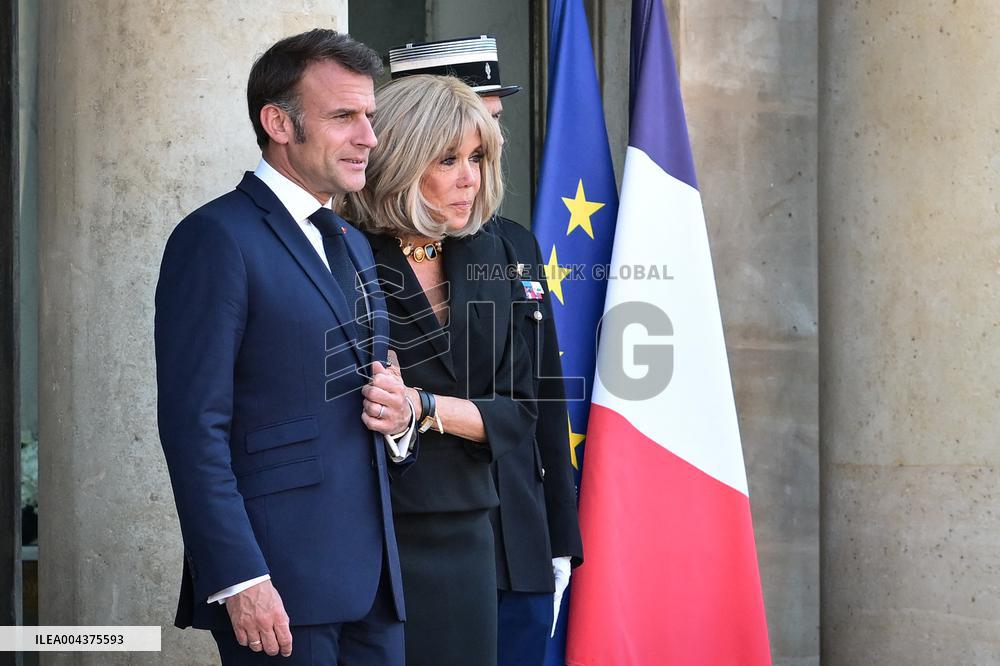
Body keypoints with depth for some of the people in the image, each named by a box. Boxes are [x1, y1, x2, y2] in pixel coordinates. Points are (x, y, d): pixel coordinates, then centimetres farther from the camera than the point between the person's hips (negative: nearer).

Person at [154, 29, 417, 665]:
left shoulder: (354, 245, 19)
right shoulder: (216, 237, -7)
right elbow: (195, 426, -13)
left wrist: (398, 420, 4)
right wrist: (239, 580, -19)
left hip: (372, 585, 8)